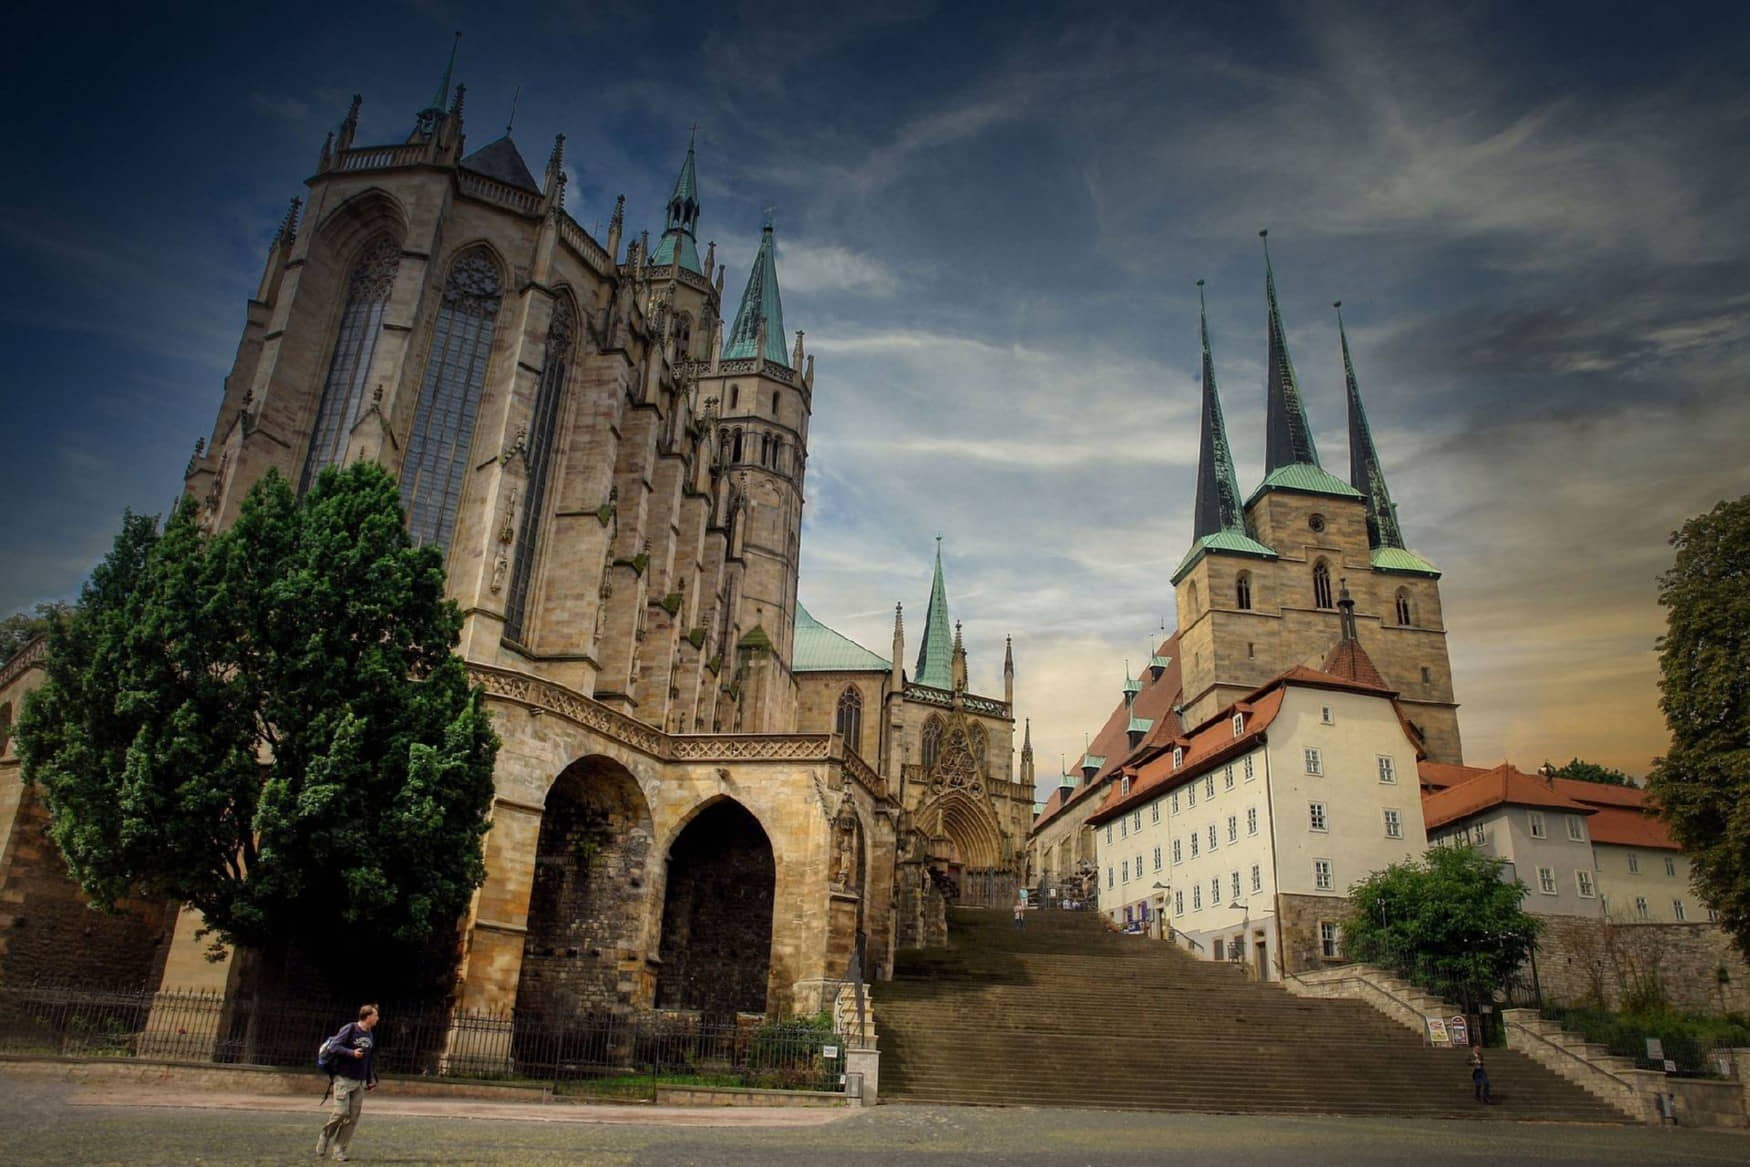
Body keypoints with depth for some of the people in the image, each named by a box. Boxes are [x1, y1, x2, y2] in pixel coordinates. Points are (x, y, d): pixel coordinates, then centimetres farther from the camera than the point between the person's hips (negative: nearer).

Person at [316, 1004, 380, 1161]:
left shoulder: (370, 1036, 11)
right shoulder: (349, 1029, -8)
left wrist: (371, 1080, 17)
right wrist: (352, 1053, -24)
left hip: (360, 1082, 6)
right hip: (344, 1079, -6)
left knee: (353, 1117, 0)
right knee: (341, 1112, -10)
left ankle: (340, 1150, 8)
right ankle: (324, 1139, 16)